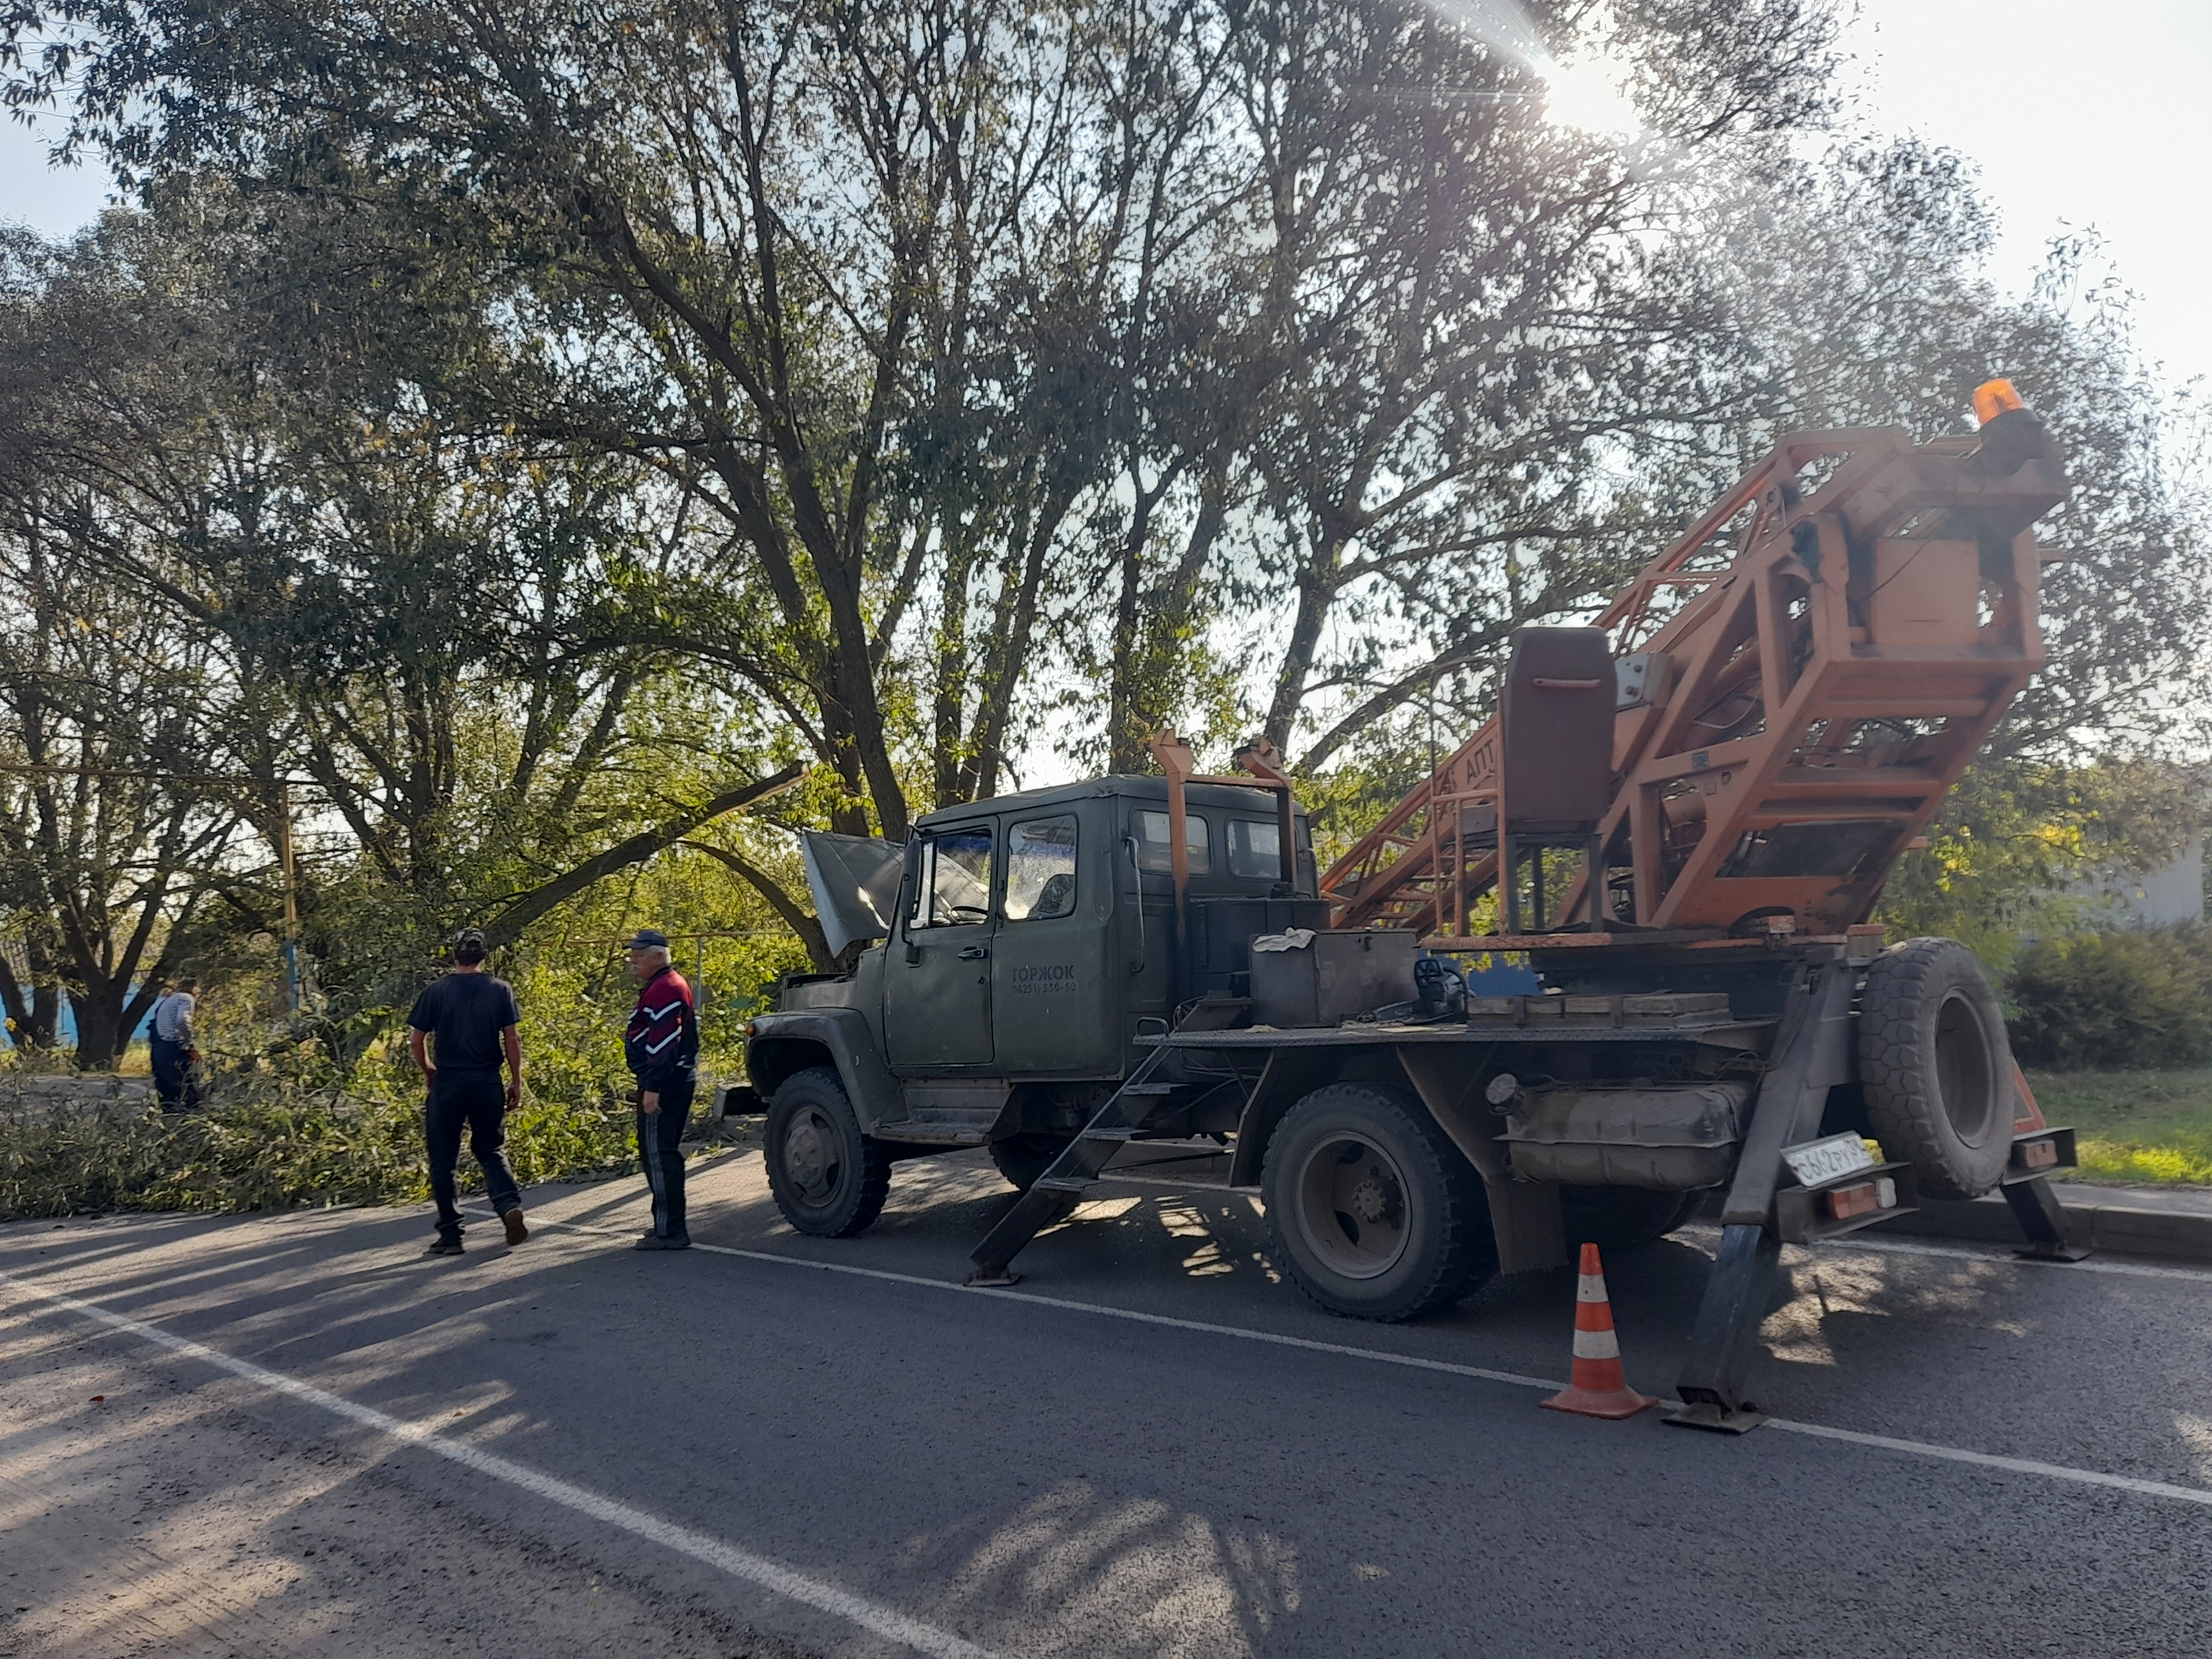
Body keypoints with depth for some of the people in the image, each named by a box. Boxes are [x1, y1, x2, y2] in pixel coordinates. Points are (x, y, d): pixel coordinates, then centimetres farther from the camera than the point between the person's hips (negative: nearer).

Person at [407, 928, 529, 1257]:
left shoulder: (436, 991, -1)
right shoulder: (500, 990, 1)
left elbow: (416, 1042, 1)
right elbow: (512, 1039, 0)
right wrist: (516, 1081, 8)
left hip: (447, 1083, -1)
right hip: (488, 1082, 1)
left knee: (443, 1162, 8)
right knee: (491, 1150, 15)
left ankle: (450, 1235, 10)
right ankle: (510, 1204, -9)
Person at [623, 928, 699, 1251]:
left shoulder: (664, 989, -15)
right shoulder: (668, 986, 20)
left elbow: (665, 1043, -24)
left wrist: (652, 1088, -26)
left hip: (663, 1086, -11)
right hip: (677, 1082, 11)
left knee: (658, 1155, -8)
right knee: (664, 1154, 17)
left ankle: (669, 1232, -6)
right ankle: (668, 1226, 25)